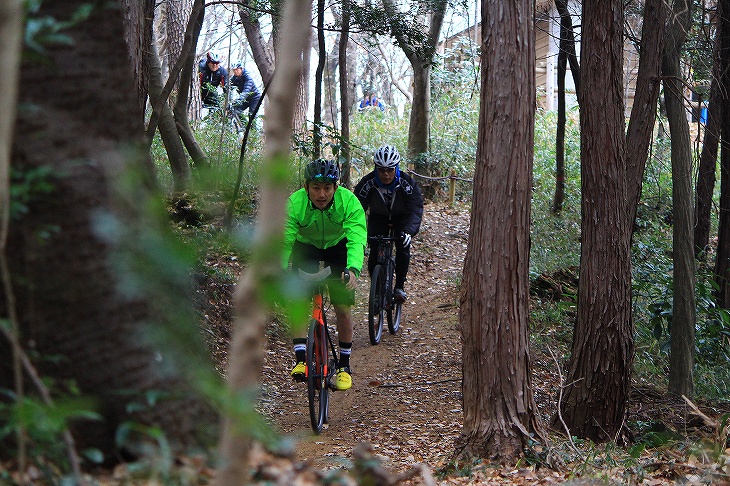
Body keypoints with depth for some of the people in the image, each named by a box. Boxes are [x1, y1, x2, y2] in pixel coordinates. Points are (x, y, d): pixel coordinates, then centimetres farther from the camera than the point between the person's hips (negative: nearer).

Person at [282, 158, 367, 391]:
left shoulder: (348, 202, -32)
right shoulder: (295, 203, -30)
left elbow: (357, 239, -42)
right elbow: (283, 241, -34)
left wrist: (353, 269, -60)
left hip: (338, 248, 0)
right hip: (306, 247, 1)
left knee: (343, 308, -4)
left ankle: (344, 365, 11)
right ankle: (301, 358, -9)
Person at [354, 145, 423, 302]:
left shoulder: (407, 183, -30)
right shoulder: (368, 183, -28)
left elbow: (416, 209, -36)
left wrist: (409, 231, -53)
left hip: (401, 217, -1)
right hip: (378, 217, 1)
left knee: (403, 246, -22)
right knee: (375, 252, -15)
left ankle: (399, 287, -8)